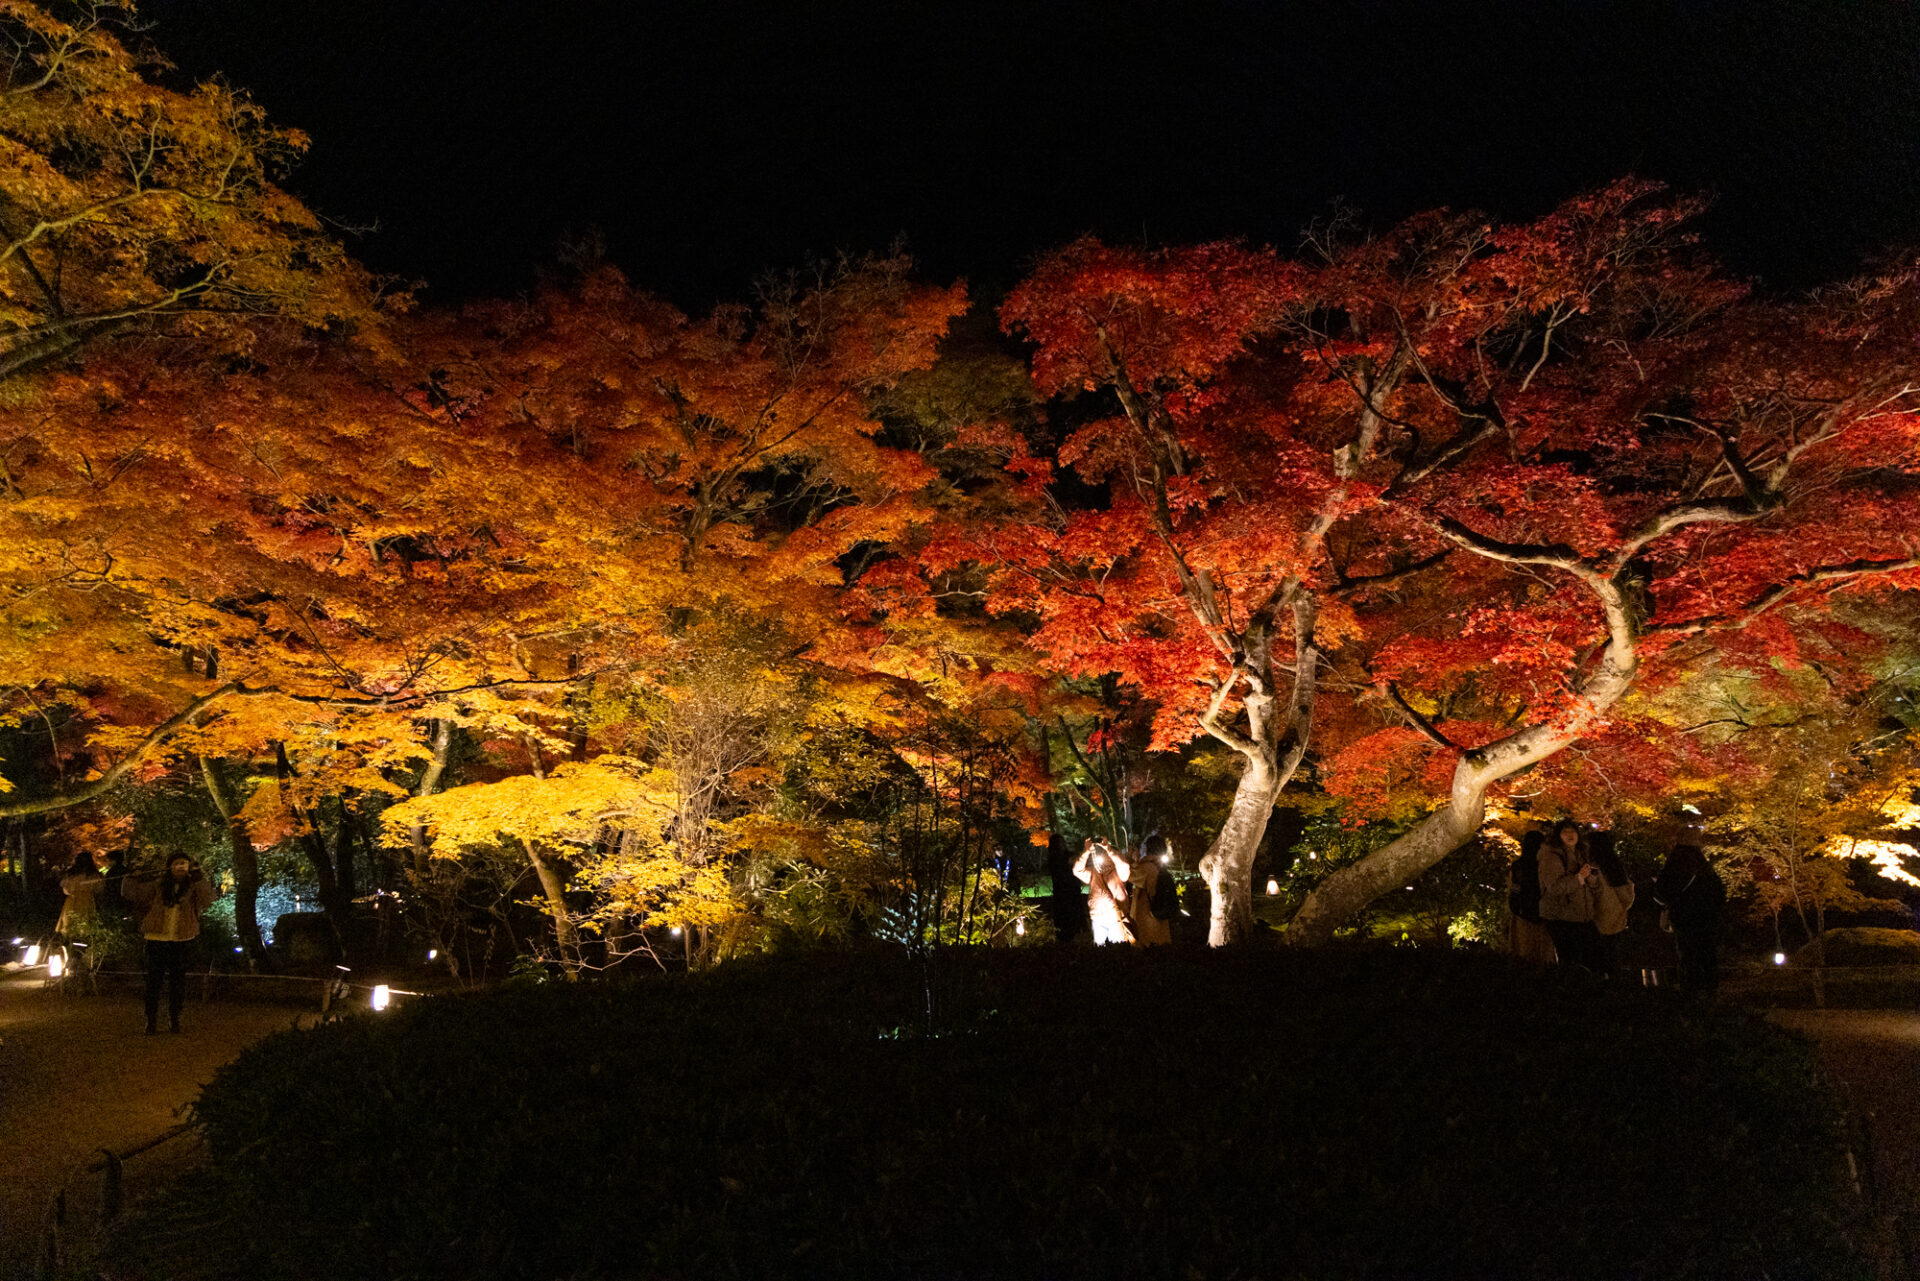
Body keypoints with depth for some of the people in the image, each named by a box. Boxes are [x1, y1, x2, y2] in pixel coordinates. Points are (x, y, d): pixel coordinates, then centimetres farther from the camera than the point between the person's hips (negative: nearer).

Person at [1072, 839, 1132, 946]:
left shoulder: (1117, 872, -1)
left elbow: (1125, 867, -23)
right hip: (1098, 920, 3)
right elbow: (1077, 871, -9)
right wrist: (1086, 852, -21)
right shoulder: (1092, 874, 7)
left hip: (1116, 920, -3)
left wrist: (1109, 850, -28)